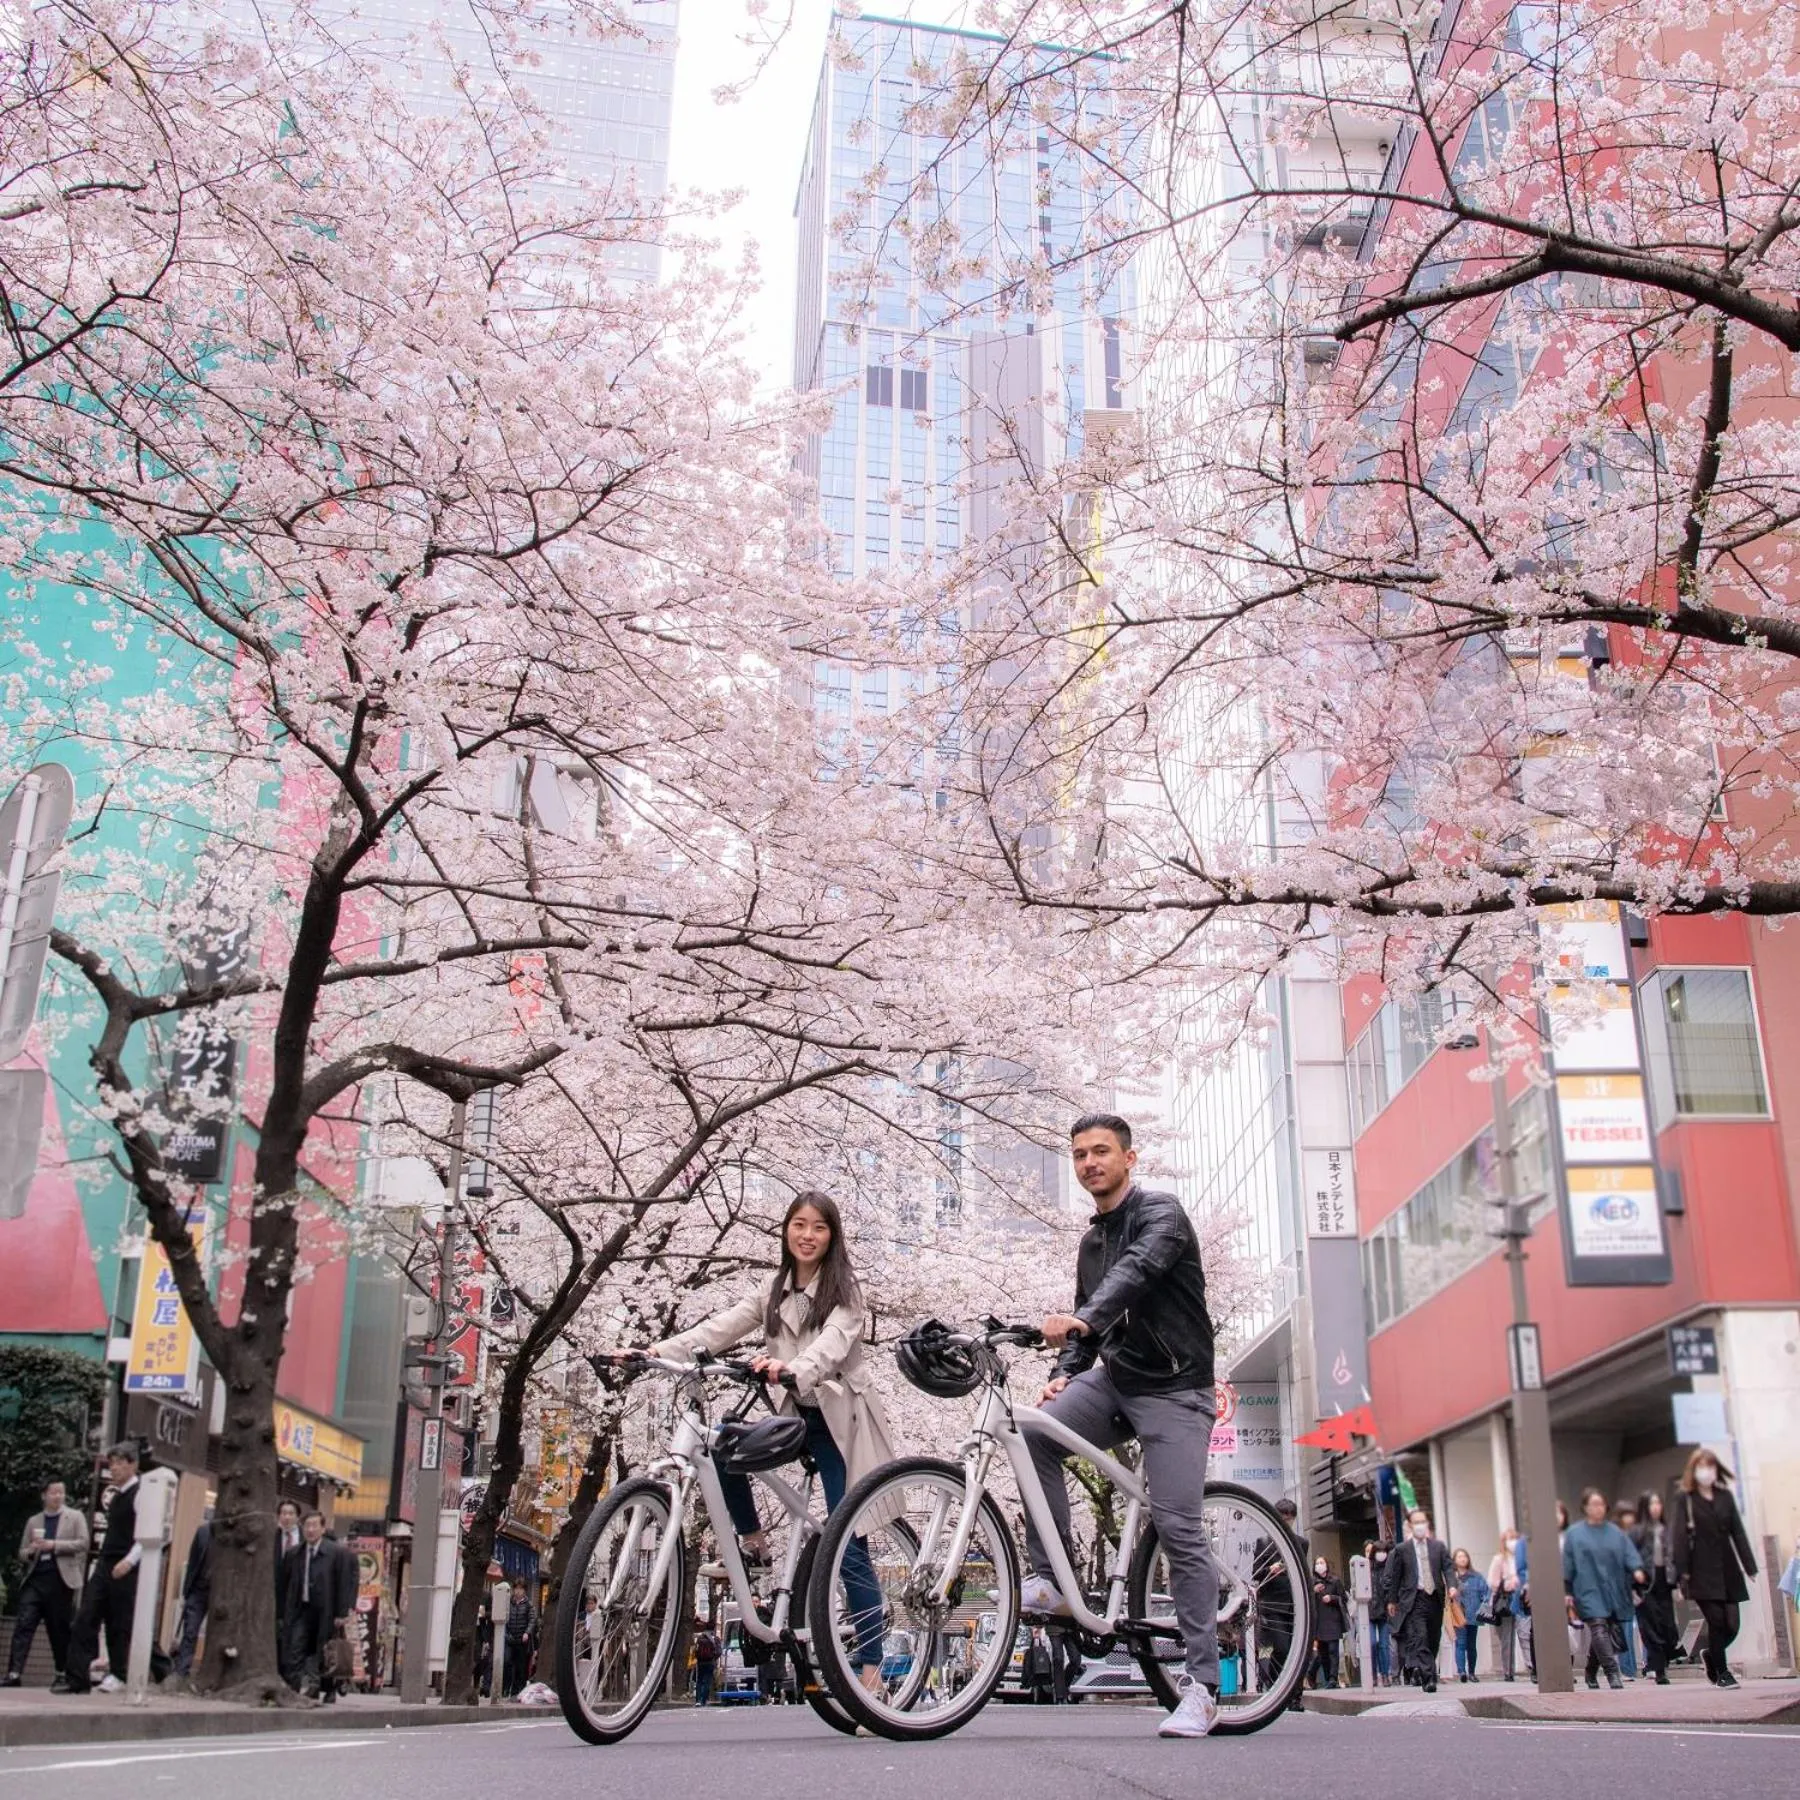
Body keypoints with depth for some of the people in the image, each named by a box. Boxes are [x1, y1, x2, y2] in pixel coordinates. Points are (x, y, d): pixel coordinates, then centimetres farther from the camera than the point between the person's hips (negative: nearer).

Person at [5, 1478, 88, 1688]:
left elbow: (83, 1544, -5)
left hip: (60, 1580, -3)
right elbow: (22, 1554, 18)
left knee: (60, 1630, 2)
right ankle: (14, 1673, -12)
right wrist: (31, 1551, -6)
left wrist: (53, 1545, -14)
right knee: (23, 1625, -10)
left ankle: (62, 1675, 13)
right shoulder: (33, 1521, 17)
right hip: (35, 1579, 3)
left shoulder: (75, 1517, 7)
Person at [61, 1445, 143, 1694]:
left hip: (125, 1570, -8)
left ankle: (117, 1674, 13)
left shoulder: (139, 1495, -9)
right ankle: (77, 1677, -2)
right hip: (105, 1566, 8)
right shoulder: (115, 1497, 18)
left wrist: (129, 1561, -26)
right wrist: (102, 1559, 18)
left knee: (119, 1624, 0)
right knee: (85, 1620, -1)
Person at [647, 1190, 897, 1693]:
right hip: (798, 1415, 5)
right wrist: (657, 1351, -18)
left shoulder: (844, 1292, -6)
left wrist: (792, 1368, -48)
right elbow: (719, 1329, -3)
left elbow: (832, 1343, -26)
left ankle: (871, 1666, -1)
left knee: (848, 1545, -8)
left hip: (841, 1421, -5)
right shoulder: (773, 1295, 10)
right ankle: (753, 1539, 3)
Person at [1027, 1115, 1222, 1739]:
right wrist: (1064, 1373, -1)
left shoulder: (1160, 1210, -7)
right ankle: (1052, 1579, -12)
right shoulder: (1092, 1242, 16)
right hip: (1115, 1379, 7)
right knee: (1034, 1431, -20)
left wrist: (1085, 1319, -46)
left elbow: (1139, 1270, -28)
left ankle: (1203, 1687, -7)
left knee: (1179, 1527, -13)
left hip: (1173, 1388, -7)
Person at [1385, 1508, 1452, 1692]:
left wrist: (1451, 1586, -13)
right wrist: (1392, 1600, 7)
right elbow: (1394, 1576, 7)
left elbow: (1447, 1567, 5)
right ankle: (1428, 1678, -23)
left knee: (1433, 1640, 8)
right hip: (1414, 1599, -3)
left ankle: (1418, 1670, 24)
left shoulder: (1438, 1546, 11)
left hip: (1435, 1598, 4)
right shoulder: (1402, 1549, 4)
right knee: (1419, 1638, -17)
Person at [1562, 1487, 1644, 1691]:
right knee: (1599, 1630, -17)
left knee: (1610, 1634, 6)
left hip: (1613, 1592, 3)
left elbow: (1629, 1553, 0)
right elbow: (1568, 1565, 5)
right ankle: (1612, 1673, -19)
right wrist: (1567, 1592, 1)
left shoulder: (1615, 1532, 11)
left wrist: (1637, 1569, -21)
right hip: (1589, 1592, -3)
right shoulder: (1574, 1534, 4)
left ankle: (1591, 1672, 25)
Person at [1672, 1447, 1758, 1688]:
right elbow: (1680, 1536, -5)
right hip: (1702, 1573, -4)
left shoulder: (1725, 1496, 11)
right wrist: (1682, 1572, -12)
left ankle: (1711, 1655, 27)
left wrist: (1750, 1566, 2)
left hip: (1727, 1570, 4)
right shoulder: (1685, 1499, 1)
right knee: (1717, 1621, -8)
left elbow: (1738, 1532, 8)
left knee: (1732, 1624, -1)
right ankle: (1721, 1672, 10)